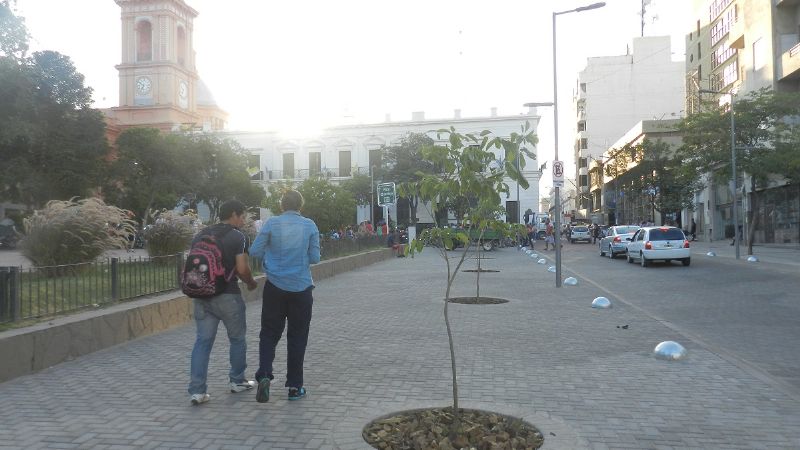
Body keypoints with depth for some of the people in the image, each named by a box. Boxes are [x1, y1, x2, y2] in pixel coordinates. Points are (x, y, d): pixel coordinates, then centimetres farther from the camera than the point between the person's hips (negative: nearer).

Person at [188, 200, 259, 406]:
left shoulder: (200, 236, 11)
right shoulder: (238, 237, -8)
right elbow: (242, 269, -13)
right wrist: (251, 282, 5)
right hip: (227, 295, -5)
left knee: (203, 340, 6)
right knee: (237, 338, 14)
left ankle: (197, 390, 1)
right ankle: (237, 380, 26)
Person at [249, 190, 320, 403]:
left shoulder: (272, 223, -4)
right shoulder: (310, 225, -3)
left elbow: (255, 251, -3)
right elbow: (314, 258, -1)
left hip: (275, 287, 0)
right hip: (301, 288, 0)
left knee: (269, 333, 12)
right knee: (297, 337, 9)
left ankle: (264, 375, -7)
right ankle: (294, 387, 14)